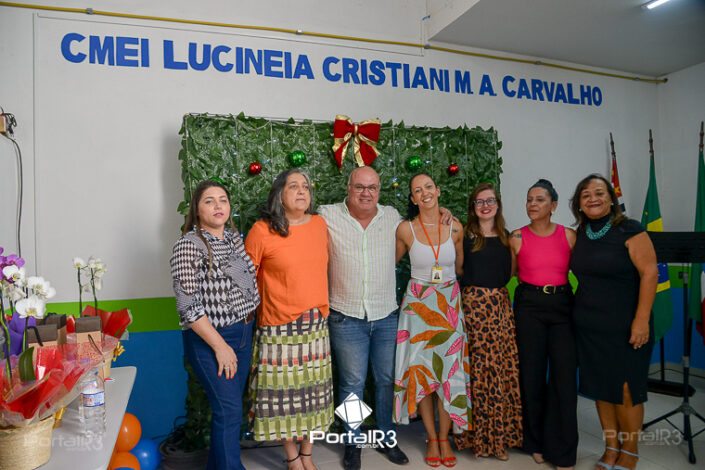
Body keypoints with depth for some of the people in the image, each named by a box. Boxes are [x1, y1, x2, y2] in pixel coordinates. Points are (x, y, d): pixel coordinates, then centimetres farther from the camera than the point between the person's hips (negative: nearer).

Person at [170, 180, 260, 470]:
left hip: (244, 333, 7)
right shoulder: (189, 245, -15)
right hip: (209, 339, -7)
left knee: (230, 406, 17)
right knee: (229, 411, -2)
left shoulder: (234, 237, 6)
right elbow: (188, 307, -17)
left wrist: (249, 324, 10)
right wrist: (220, 345, -17)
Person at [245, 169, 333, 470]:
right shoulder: (262, 231, -11)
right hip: (279, 327, -4)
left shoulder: (319, 224, 3)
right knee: (284, 392, 6)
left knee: (312, 390, 13)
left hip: (316, 324, 4)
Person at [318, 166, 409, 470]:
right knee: (352, 383, 8)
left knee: (387, 379, 15)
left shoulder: (392, 216, 3)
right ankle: (352, 443, 29)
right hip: (346, 318, -3)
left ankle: (386, 438, 36)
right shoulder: (327, 216, -7)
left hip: (387, 316, 3)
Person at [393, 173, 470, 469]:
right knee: (421, 371, 3)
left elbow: (460, 266, 11)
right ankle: (431, 439, 22)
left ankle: (444, 438, 22)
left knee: (449, 371, 3)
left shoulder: (456, 227, -2)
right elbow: (392, 262, 8)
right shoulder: (405, 229, -8)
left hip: (450, 303, 2)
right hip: (418, 303, -1)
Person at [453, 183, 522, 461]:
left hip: (500, 305, 5)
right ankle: (478, 435, 13)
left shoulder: (506, 237, 13)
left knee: (504, 368, 6)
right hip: (473, 304, -5)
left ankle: (500, 433, 21)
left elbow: (507, 274, 17)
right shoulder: (464, 235, 0)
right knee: (477, 369, -1)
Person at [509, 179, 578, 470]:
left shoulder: (569, 235, 2)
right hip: (529, 306, -1)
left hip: (562, 305, 1)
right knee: (532, 374, 7)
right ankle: (536, 442, 26)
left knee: (564, 377, 0)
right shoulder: (517, 237, -1)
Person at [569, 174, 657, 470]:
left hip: (624, 326, -5)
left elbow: (649, 273, -14)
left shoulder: (629, 230, -10)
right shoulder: (579, 234, 6)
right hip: (588, 325, 5)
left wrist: (641, 320, -18)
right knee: (600, 387, 11)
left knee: (626, 390, 4)